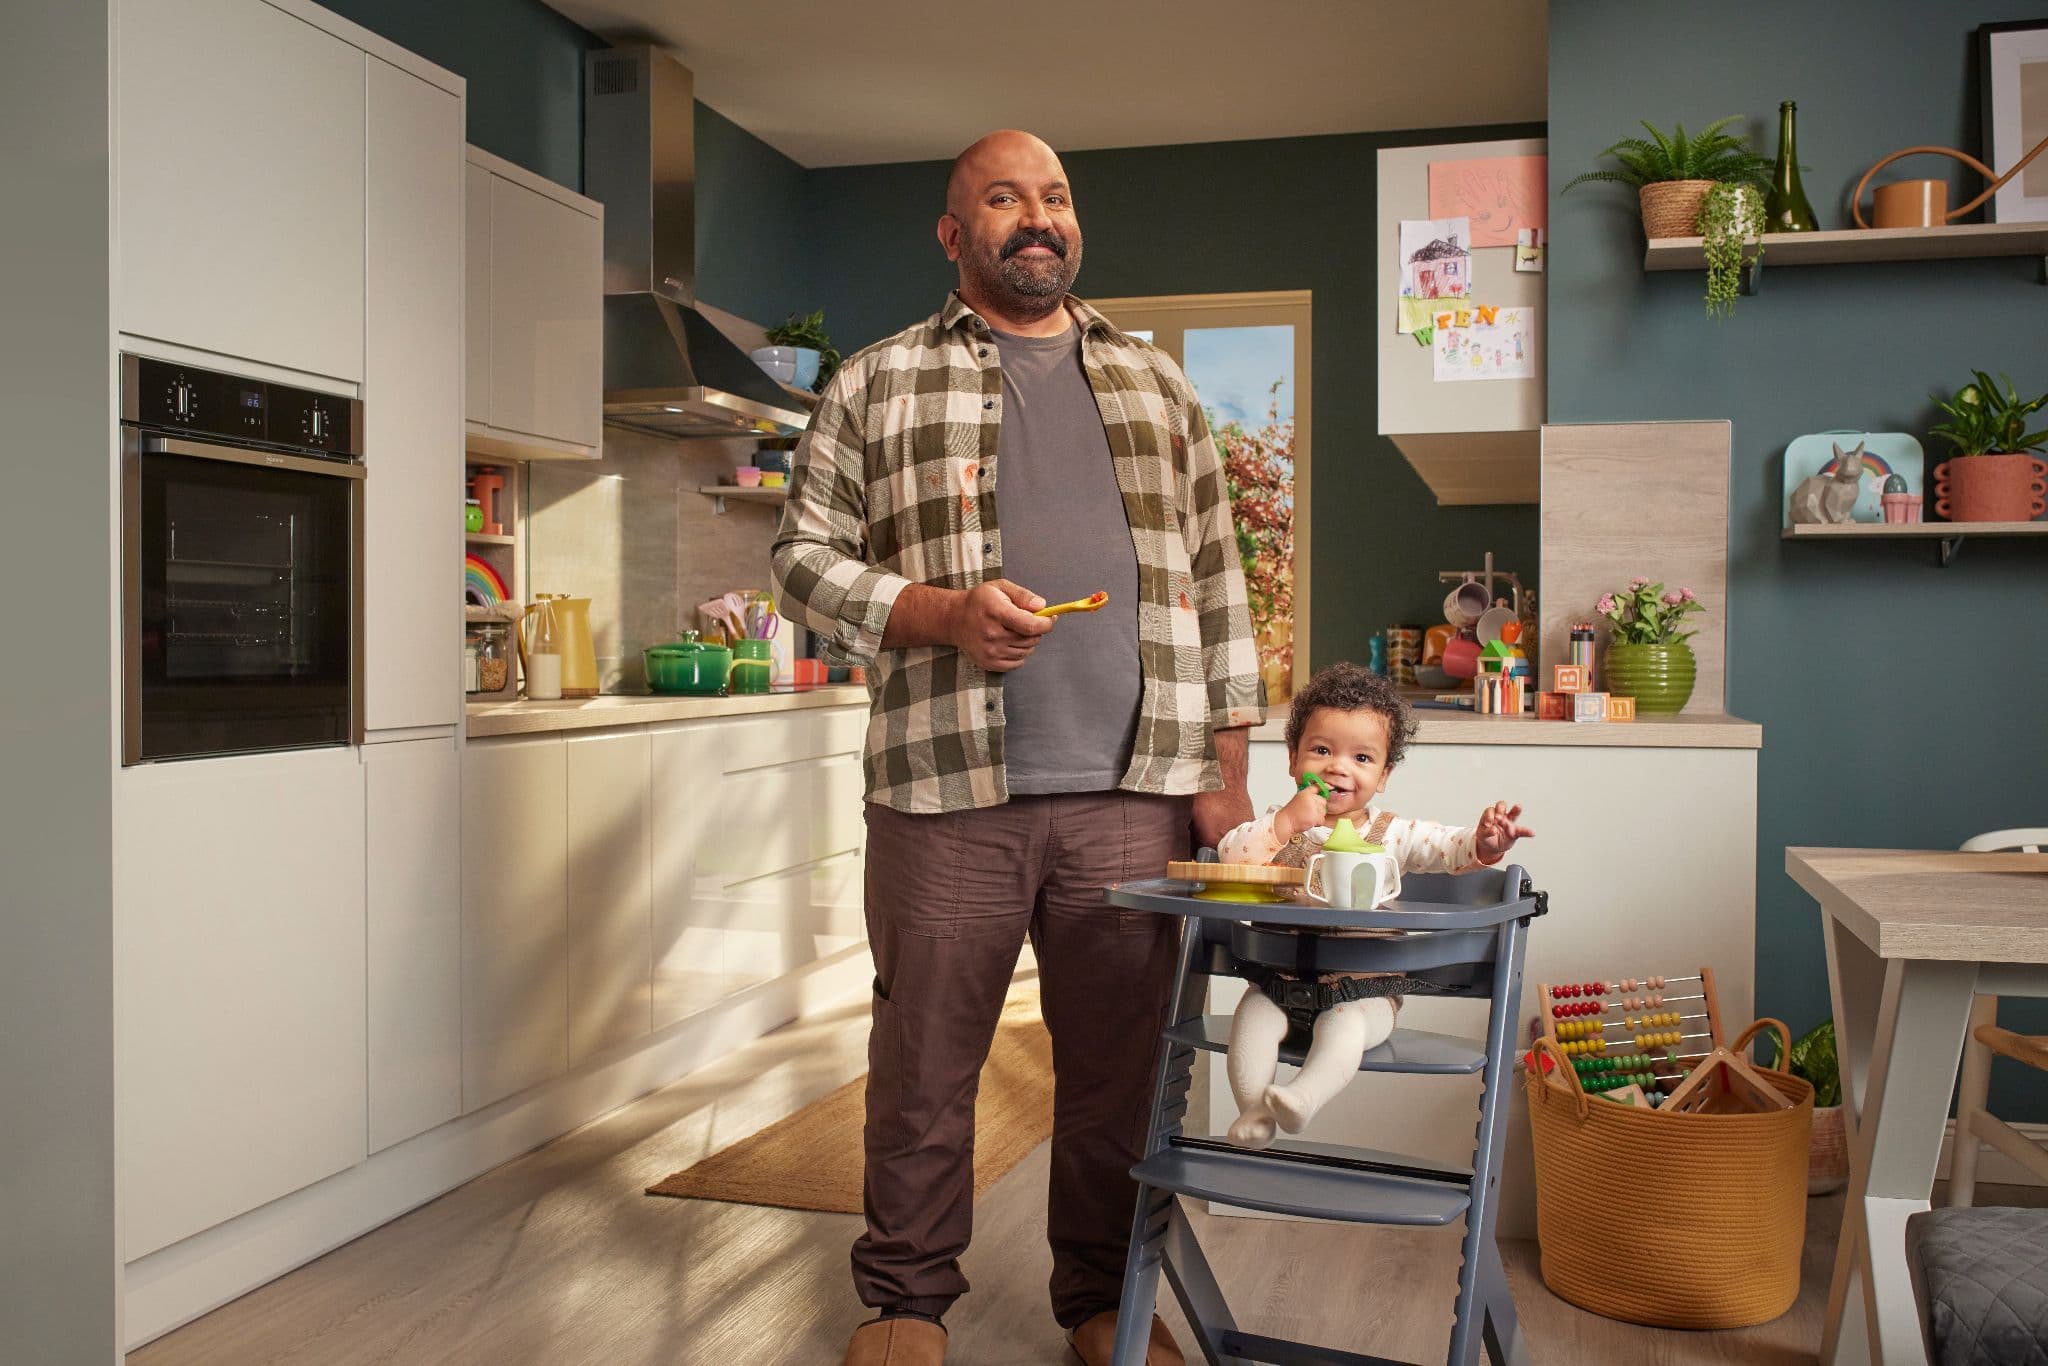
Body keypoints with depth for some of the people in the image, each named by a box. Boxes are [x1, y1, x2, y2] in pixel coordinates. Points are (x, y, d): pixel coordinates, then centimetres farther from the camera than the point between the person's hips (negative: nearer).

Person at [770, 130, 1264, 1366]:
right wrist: (943, 613, -12)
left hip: (1134, 793, 2)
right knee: (925, 1059, 7)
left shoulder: (1158, 384, 16)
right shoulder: (877, 384, 9)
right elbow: (807, 558, 5)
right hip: (945, 793, -2)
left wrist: (1227, 767, 7)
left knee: (1120, 1060, 10)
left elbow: (1218, 582, 14)